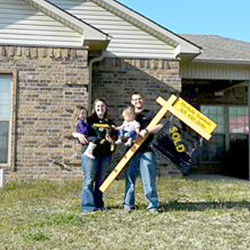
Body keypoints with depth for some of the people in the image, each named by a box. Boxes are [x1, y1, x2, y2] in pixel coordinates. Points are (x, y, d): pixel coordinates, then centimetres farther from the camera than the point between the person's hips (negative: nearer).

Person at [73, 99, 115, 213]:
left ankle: (98, 204, 14)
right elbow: (73, 132, 4)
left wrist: (111, 140, -5)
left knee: (101, 180, 6)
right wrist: (79, 135, -17)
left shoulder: (109, 123, 18)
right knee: (89, 179, -6)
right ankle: (87, 205, -4)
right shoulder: (88, 120, 8)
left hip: (105, 154, 4)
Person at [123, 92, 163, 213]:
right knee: (130, 177, 5)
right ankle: (128, 204, 16)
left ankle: (153, 205, 2)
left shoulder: (149, 114, 10)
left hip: (146, 150, -3)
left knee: (149, 178, -5)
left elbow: (159, 127, -3)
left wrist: (147, 131, -15)